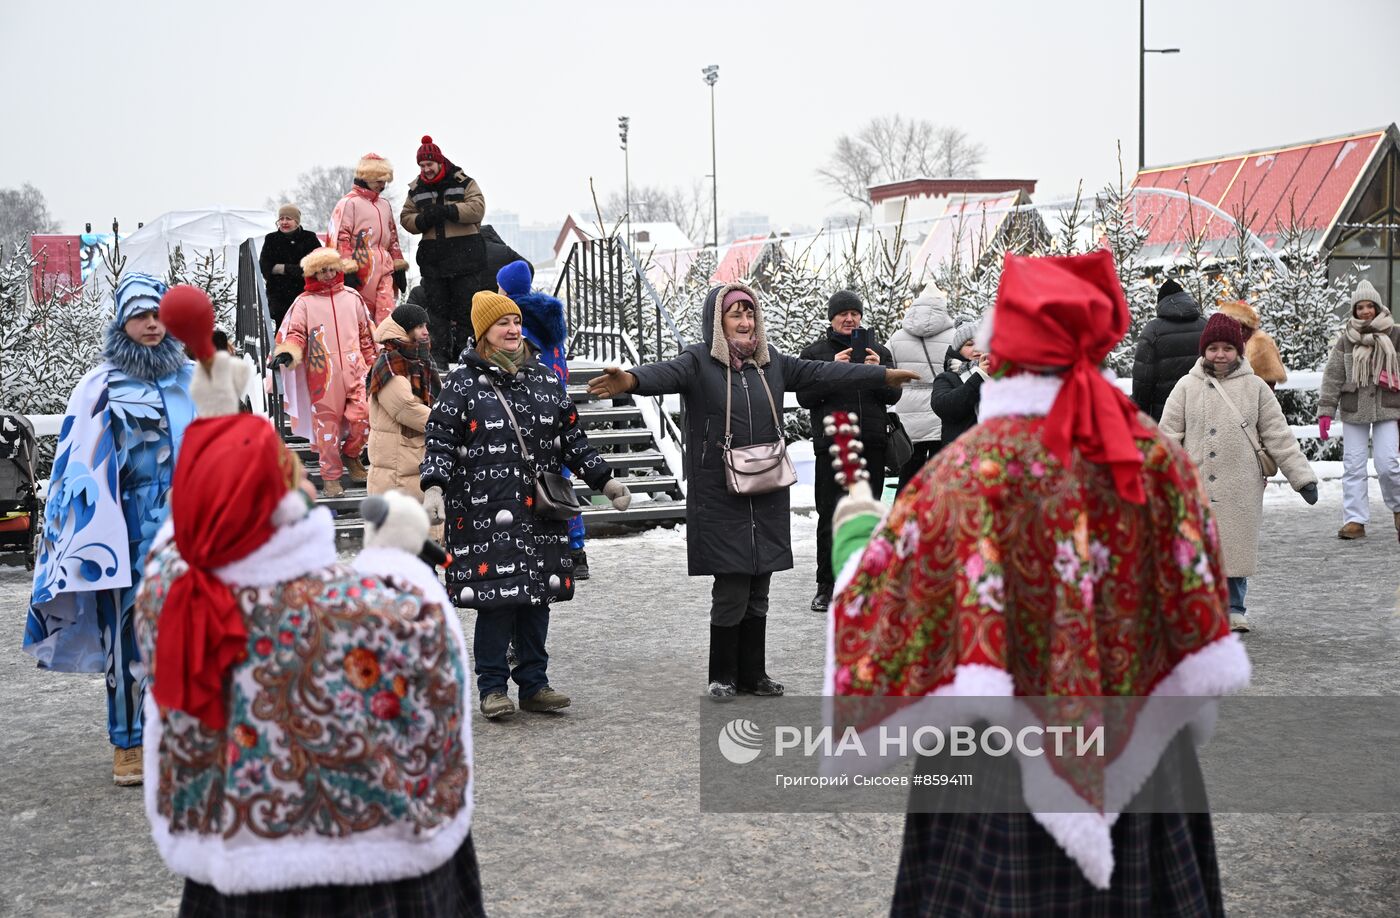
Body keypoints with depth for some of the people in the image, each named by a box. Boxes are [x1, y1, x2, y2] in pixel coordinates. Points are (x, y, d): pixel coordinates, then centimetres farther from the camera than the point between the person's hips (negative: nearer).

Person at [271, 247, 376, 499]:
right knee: (326, 423, 0)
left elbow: (366, 333, 21)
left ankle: (351, 455, 16)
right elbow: (294, 333, -2)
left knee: (363, 415, -12)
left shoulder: (352, 298, 15)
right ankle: (331, 476, 10)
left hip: (353, 369, 2)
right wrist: (287, 353, -22)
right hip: (321, 373, -2)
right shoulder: (304, 302, 6)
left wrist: (373, 363, 20)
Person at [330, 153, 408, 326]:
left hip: (384, 268, 6)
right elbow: (341, 237, -10)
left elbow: (392, 238, 25)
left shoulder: (384, 204, 20)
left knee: (387, 314, -6)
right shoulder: (349, 203, -4)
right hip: (361, 270, -6)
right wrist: (348, 270, -16)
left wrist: (399, 266, 20)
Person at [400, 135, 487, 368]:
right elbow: (406, 218, 11)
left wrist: (447, 211, -21)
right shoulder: (416, 189, 13)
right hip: (432, 258, 4)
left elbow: (477, 208, -12)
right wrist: (423, 220, -11)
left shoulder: (463, 183, 1)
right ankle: (439, 355, 8)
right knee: (437, 308, 5)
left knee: (466, 306, 0)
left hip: (464, 254, -4)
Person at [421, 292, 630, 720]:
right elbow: (441, 441, -3)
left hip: (540, 510, 5)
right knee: (495, 594, -8)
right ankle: (492, 687, 5)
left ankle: (534, 684, 18)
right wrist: (434, 488, -17)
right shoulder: (463, 382, 1)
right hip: (486, 512, -5)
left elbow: (571, 438, 20)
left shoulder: (544, 379, 14)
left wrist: (605, 479, 14)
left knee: (537, 596, 7)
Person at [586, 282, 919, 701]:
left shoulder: (770, 361, 11)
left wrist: (885, 375, 16)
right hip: (721, 498, -5)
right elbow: (665, 373, -26)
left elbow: (821, 372, 15)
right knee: (731, 591, -3)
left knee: (758, 593, 12)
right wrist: (630, 380, -49)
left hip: (767, 496, 6)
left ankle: (753, 673, 24)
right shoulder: (699, 362, -7)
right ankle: (723, 677, 13)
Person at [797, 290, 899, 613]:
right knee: (830, 517, -2)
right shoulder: (814, 353, 5)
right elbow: (804, 397, -5)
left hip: (872, 446, 3)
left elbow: (893, 395, 6)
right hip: (831, 447, -3)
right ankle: (826, 585, 4)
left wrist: (878, 372, -12)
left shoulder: (879, 351, 12)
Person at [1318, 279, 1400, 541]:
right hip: (1354, 410, 1)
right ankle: (1355, 521, 4)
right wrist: (1326, 411, -3)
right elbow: (1332, 376, 3)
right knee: (1353, 466, -1)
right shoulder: (1346, 339, 4)